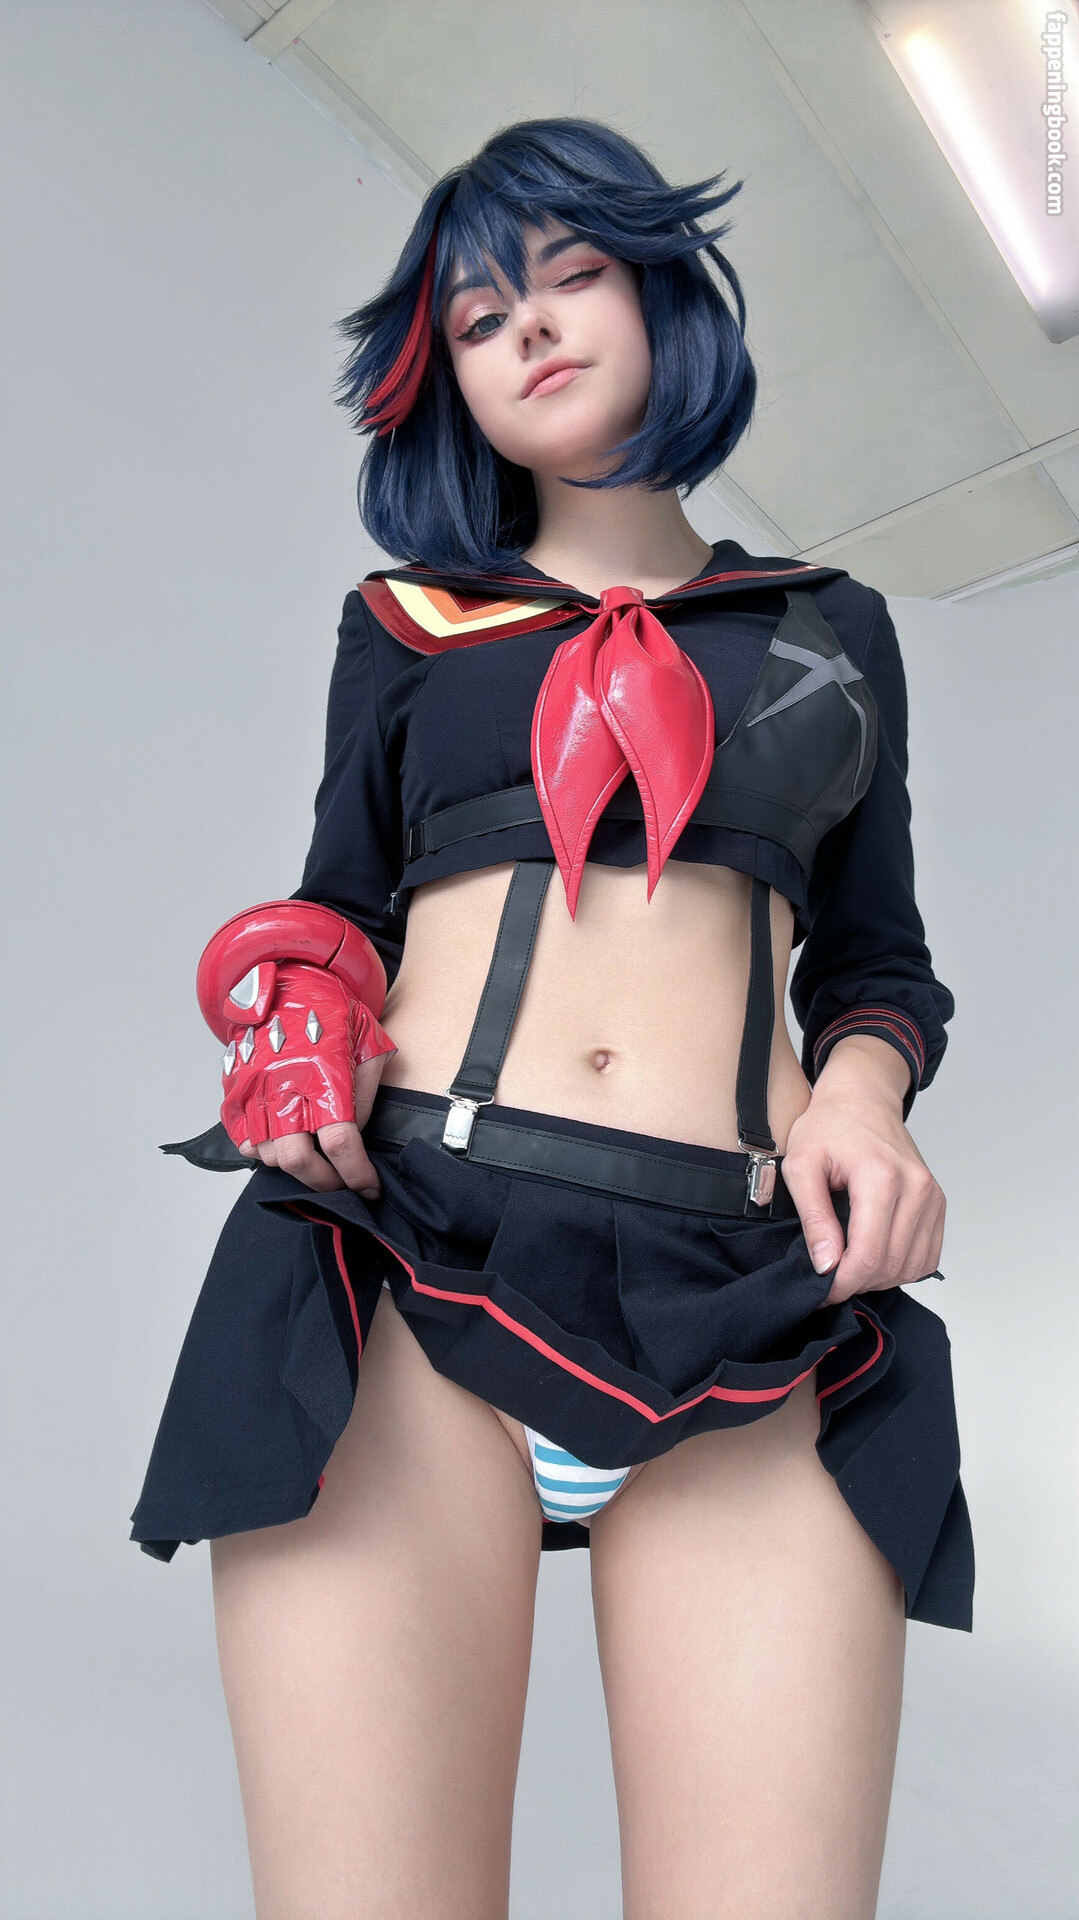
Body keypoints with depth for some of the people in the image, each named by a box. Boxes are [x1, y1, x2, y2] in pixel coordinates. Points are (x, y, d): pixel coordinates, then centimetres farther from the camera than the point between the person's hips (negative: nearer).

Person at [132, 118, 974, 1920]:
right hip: (402, 1252, 0)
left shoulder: (831, 628, 21)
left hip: (751, 1305, 1)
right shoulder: (404, 619, 20)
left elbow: (875, 953, 20)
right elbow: (336, 906, 20)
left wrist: (864, 1087, -2)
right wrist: (298, 1008, -3)